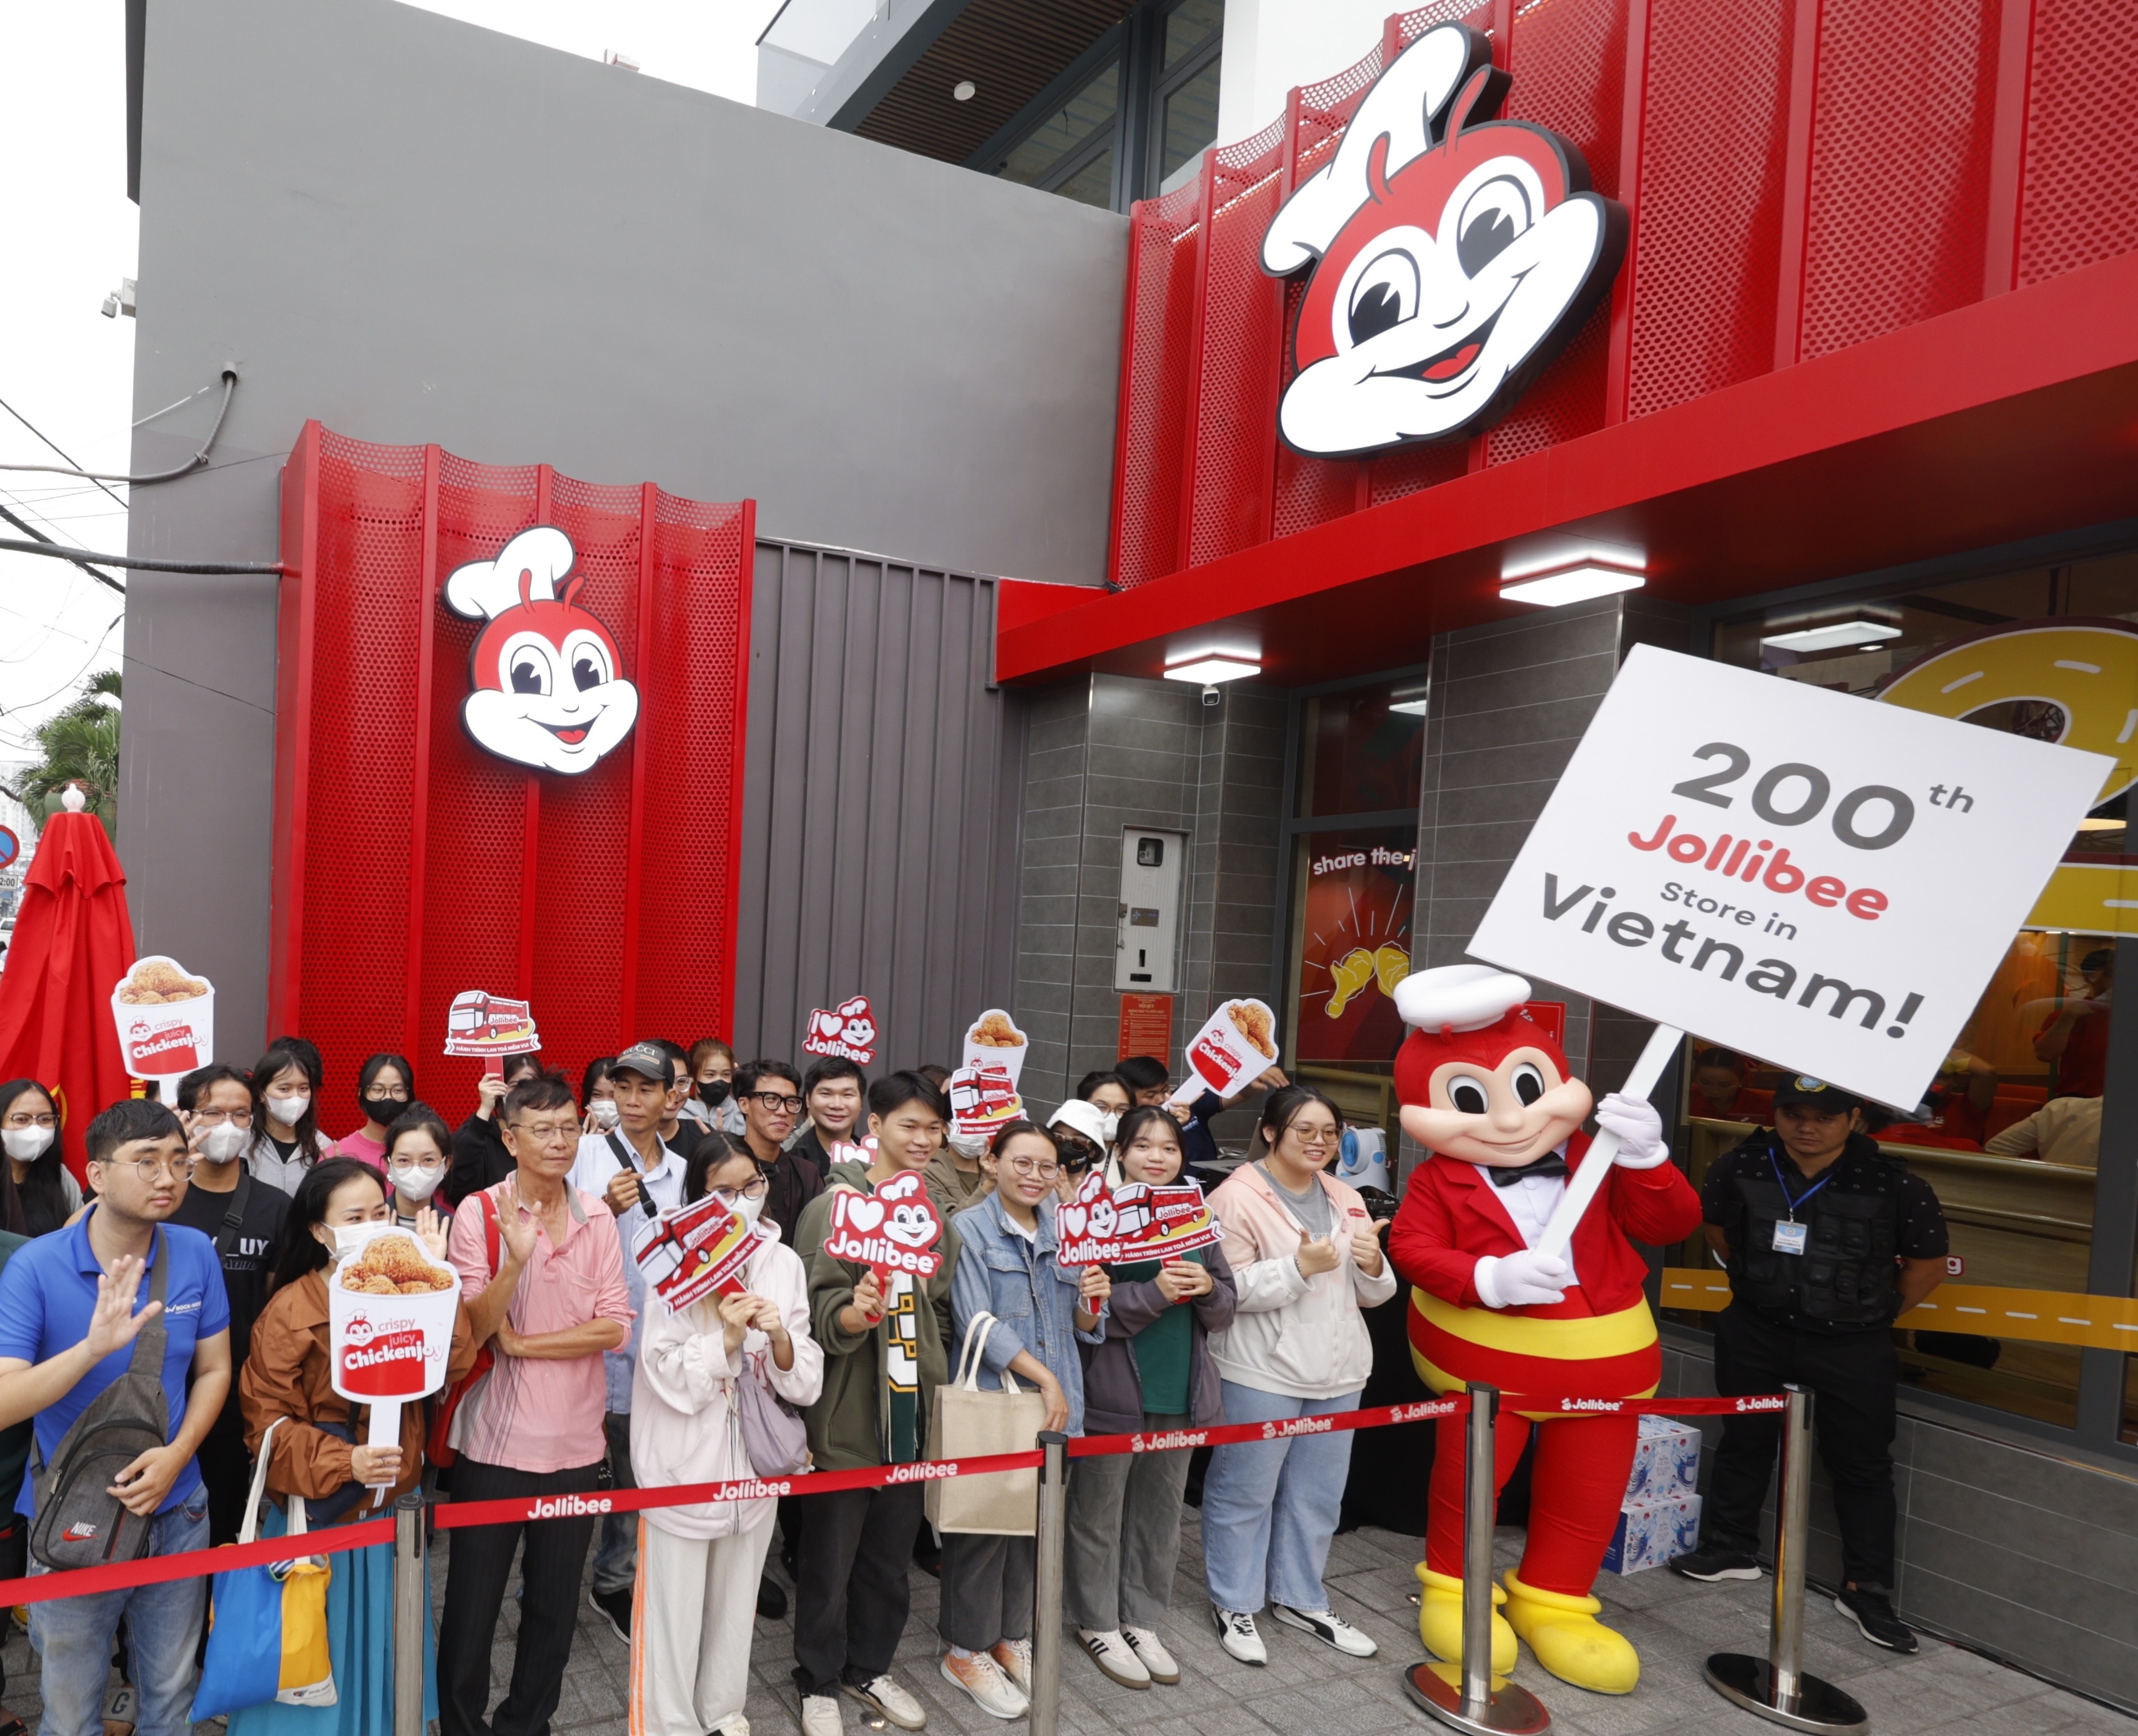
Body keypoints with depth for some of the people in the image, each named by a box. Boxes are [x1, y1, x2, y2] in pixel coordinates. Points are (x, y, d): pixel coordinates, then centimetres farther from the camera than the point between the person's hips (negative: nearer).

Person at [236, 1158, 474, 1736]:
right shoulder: (290, 1312, -15)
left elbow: (454, 1364, -14)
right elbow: (270, 1423, -15)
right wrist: (344, 1461, -29)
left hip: (393, 1508, 4)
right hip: (320, 1513, -4)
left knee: (383, 1649, 19)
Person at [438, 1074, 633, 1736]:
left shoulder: (597, 1216, -1)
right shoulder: (478, 1211, -8)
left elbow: (615, 1327, -6)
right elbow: (470, 1329, -13)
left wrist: (524, 1344, -13)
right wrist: (515, 1261, -28)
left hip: (575, 1441, 2)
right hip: (495, 1439, -2)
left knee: (555, 1602, 16)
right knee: (473, 1601, 11)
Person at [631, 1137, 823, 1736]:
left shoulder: (784, 1263, -2)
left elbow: (806, 1386, -2)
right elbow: (667, 1376, -15)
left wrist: (781, 1339, -20)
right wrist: (725, 1338, -25)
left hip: (755, 1460, 4)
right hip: (684, 1463, -3)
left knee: (737, 1599, 19)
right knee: (675, 1603, 6)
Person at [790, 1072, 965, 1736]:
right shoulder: (835, 1204, -12)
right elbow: (815, 1308, -17)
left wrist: (936, 1377, 14)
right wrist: (856, 1313, -36)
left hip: (912, 1409, 5)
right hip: (847, 1413, -5)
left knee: (891, 1554, 17)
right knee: (831, 1556, 8)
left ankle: (871, 1668, 36)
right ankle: (819, 1682, 28)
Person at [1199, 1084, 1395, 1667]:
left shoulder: (1346, 1201, 10)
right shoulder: (1238, 1197, -11)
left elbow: (1372, 1295, 13)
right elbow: (1229, 1289, -18)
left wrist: (1372, 1266, -9)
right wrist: (1300, 1266, -24)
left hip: (1338, 1372, 7)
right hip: (1261, 1373, -6)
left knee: (1318, 1493, 16)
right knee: (1245, 1492, 5)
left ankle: (1299, 1598, 33)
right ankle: (1233, 1605, 22)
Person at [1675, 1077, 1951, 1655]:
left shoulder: (1891, 1184, -17)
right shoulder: (1743, 1167, -10)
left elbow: (1929, 1260, -2)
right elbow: (1716, 1226, 10)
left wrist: (1880, 1313, 3)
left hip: (1851, 1345, -2)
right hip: (1755, 1332, 2)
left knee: (1862, 1465, 7)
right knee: (1744, 1440, 15)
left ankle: (1867, 1591, 21)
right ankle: (1730, 1548, 33)